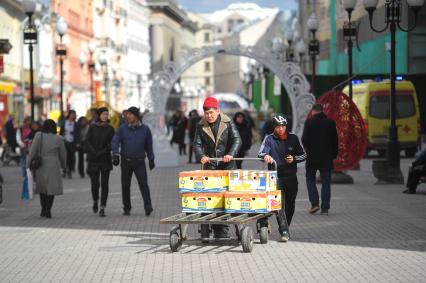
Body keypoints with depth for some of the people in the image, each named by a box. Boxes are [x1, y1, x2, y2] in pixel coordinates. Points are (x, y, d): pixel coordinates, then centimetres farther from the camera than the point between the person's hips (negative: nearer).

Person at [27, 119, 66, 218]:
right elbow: (63, 154, 7)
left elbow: (33, 151, -5)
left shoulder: (38, 136, -5)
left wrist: (29, 164, 4)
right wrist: (63, 165, 23)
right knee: (52, 188, 2)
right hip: (53, 166, -1)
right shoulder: (58, 139, -3)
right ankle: (48, 210, -7)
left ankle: (43, 209, 17)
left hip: (40, 166, 1)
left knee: (42, 187, 17)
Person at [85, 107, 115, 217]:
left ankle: (102, 208, -5)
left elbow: (111, 144, -3)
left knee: (104, 184, -7)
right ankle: (95, 201, 31)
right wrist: (94, 153, -12)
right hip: (93, 160, 0)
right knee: (95, 184, 1)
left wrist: (101, 152, -13)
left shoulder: (110, 129, 3)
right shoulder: (92, 127, 3)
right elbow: (87, 142, -1)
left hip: (105, 159, 0)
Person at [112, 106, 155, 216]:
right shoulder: (123, 128, -1)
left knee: (143, 184, -12)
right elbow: (115, 141, -6)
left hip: (139, 162, -1)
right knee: (125, 185, 6)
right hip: (126, 161, 1)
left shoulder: (145, 129, 2)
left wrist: (151, 159, 11)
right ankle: (127, 208, 16)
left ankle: (148, 207, -17)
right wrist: (115, 155, -21)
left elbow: (149, 145, 11)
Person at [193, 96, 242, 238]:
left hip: (227, 165, -2)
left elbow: (237, 140, -9)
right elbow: (197, 144, 0)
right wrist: (201, 156, -21)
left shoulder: (228, 123, -2)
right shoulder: (201, 125, 5)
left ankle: (224, 230, 0)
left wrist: (231, 154, -26)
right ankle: (216, 230, -1)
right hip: (210, 165, 2)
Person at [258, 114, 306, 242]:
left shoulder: (293, 138, 7)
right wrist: (265, 156, -37)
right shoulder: (269, 139, 0)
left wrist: (294, 159, -7)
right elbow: (261, 152, -13)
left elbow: (303, 155, 13)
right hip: (276, 177, -3)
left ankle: (285, 228, 31)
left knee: (290, 205, 13)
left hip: (291, 177, 3)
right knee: (279, 204, -17)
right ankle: (284, 231, -21)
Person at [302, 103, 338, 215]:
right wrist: (334, 154, 15)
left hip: (312, 157, -2)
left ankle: (314, 203, -1)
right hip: (327, 158, 2)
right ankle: (325, 208, 3)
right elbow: (335, 141, 5)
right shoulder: (331, 123, 2)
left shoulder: (309, 122, -7)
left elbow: (304, 139, -8)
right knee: (326, 182, 6)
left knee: (310, 179, 13)